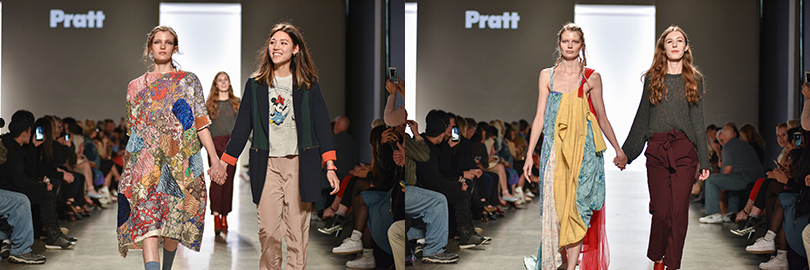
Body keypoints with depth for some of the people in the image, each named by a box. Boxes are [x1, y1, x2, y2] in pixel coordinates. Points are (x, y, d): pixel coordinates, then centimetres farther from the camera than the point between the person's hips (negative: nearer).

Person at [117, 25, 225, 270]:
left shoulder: (188, 81, 8)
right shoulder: (136, 87, 14)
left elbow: (201, 123, 2)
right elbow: (133, 131, 18)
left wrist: (215, 160, -6)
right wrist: (128, 168, 16)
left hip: (180, 164, -1)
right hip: (147, 165, 1)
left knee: (173, 222, 3)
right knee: (147, 222, -15)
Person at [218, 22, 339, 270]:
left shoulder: (308, 84, 5)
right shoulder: (255, 84, 8)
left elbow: (322, 124, 3)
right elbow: (242, 126, 12)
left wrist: (330, 166, -5)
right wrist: (224, 164, 8)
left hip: (299, 164, -1)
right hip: (267, 165, 1)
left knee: (298, 229, 0)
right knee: (268, 231, -3)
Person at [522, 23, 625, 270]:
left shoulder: (591, 78, 4)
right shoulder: (547, 75, 7)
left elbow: (602, 117, 11)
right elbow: (540, 117, 7)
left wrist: (618, 149, 12)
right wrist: (529, 154, 4)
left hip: (583, 147, -1)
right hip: (555, 148, 1)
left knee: (577, 205, -4)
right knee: (553, 203, -2)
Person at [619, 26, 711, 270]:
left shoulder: (694, 79, 10)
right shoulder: (652, 78, 9)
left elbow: (698, 120, 10)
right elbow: (642, 117, 14)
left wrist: (704, 160, 6)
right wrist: (625, 153, 14)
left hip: (684, 150, 0)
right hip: (656, 150, 0)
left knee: (679, 211, -4)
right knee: (661, 211, -3)